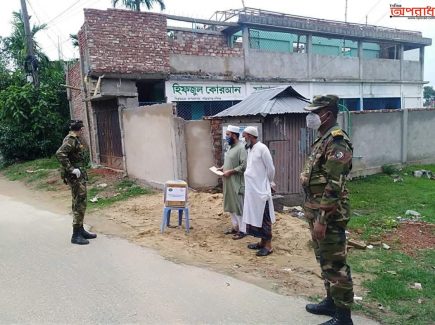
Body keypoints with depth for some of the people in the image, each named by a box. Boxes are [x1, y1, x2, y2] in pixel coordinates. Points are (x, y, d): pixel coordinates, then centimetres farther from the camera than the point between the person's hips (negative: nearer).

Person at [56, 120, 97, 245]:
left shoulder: (74, 139, 14)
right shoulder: (71, 139, -14)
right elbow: (60, 153, -28)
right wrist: (71, 169, -27)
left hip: (79, 175, 10)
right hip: (75, 175, -10)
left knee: (79, 203, 16)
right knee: (80, 203, -8)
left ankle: (80, 230, 26)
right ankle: (76, 235, -2)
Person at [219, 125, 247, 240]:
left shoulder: (241, 148, -16)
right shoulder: (231, 147, 14)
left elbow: (244, 166, -23)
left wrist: (230, 172, -21)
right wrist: (222, 168, 8)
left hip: (236, 183, -10)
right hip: (229, 183, 10)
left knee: (239, 206, -2)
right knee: (231, 206, 15)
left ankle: (242, 230, 8)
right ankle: (235, 227, 27)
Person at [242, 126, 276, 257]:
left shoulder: (262, 148, -15)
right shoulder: (250, 149, 11)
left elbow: (270, 168, -11)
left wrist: (269, 183, 0)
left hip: (261, 190, -9)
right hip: (252, 190, 9)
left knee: (264, 218, 0)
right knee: (256, 217, 14)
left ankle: (268, 245, 9)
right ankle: (262, 242, 26)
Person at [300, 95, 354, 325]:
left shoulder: (337, 142, -18)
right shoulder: (322, 140, 14)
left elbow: (333, 186, -23)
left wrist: (322, 219, -23)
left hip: (329, 215, -10)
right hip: (317, 211, 10)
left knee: (335, 264, 1)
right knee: (324, 260, 20)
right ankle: (331, 301, 35)